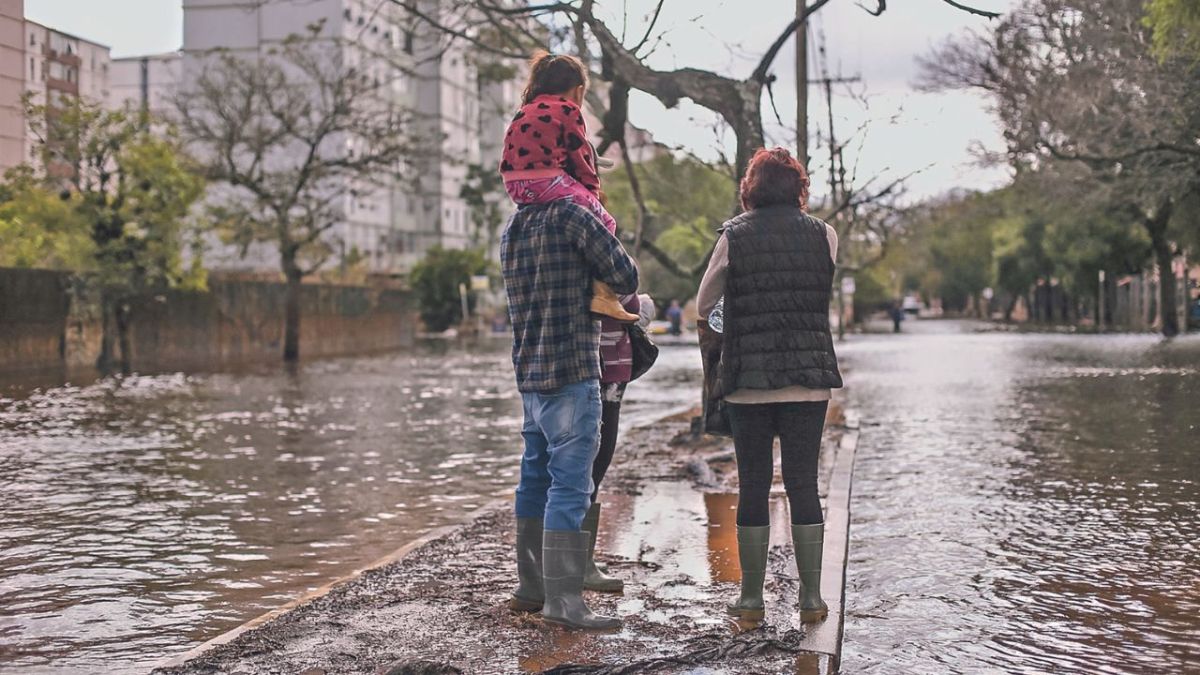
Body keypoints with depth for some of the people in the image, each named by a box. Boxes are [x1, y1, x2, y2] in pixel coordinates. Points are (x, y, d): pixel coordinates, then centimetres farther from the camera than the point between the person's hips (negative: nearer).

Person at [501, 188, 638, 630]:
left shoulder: (512, 230, 14)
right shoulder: (571, 217, -9)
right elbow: (626, 278, -7)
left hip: (529, 374, 8)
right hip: (572, 374, -8)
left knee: (535, 478, 15)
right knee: (570, 483, -7)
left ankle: (530, 588, 23)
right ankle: (562, 600, -7)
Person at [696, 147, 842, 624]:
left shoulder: (734, 235, -1)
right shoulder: (823, 235, 2)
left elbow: (703, 303, 8)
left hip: (748, 381, -1)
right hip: (809, 380, 1)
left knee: (752, 487, 6)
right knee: (803, 486, 7)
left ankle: (752, 599, 10)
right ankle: (811, 598, 11)